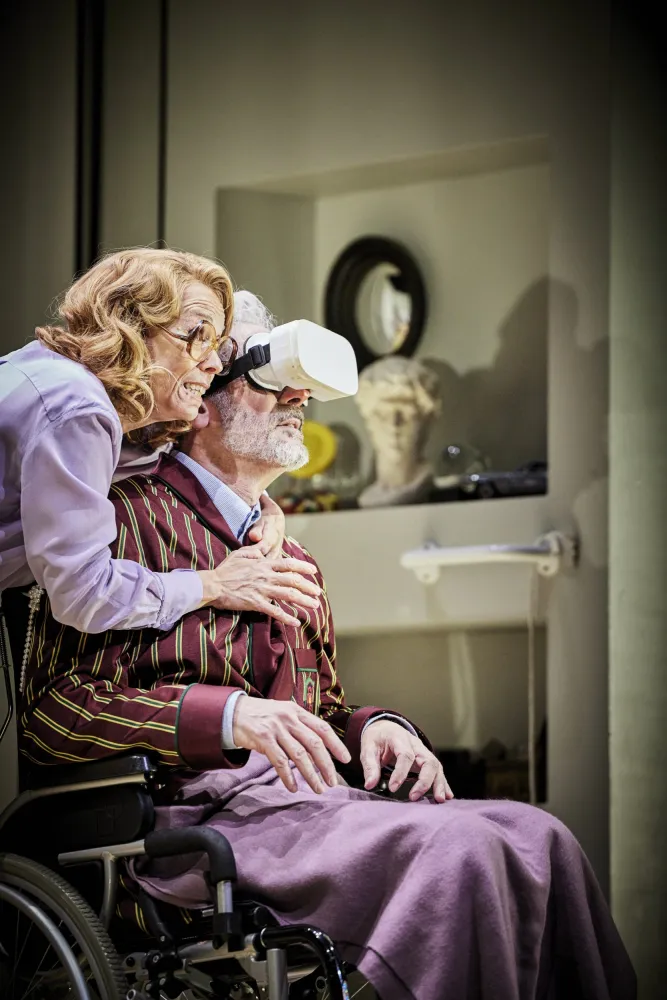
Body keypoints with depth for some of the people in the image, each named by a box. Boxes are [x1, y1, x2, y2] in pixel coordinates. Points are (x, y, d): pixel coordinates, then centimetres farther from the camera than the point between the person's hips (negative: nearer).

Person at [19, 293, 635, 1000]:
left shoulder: (293, 565, 28)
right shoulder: (132, 517, 1)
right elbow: (51, 713, -10)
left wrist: (374, 726, 6)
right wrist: (227, 715, -22)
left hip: (305, 797, 8)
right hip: (197, 806, -8)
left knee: (534, 837, -17)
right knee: (456, 848, -30)